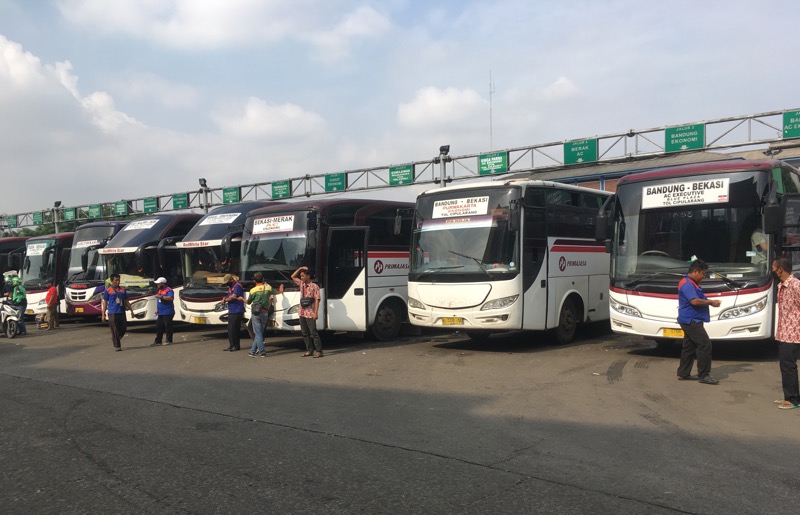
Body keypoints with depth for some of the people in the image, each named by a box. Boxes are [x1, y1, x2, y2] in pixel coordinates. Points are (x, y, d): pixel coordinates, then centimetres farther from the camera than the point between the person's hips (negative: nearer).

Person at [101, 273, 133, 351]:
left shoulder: (123, 289, 10)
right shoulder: (108, 290, -1)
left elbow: (126, 301, 16)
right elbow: (105, 302, 1)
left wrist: (131, 310, 13)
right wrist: (103, 314, -3)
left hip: (122, 313, 4)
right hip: (112, 313, -4)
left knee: (124, 329, 6)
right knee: (115, 330, 0)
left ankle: (115, 339, 31)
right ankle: (117, 346, 9)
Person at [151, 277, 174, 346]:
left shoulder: (169, 290, -9)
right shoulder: (160, 290, 19)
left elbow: (171, 298, -26)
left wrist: (161, 296, -26)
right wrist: (157, 309, 19)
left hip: (167, 313, -9)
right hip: (160, 313, 9)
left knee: (168, 326, -5)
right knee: (159, 327, 9)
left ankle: (168, 340, 0)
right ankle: (158, 341, 14)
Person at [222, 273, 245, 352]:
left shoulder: (237, 286, -11)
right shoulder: (230, 287, 19)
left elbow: (232, 297, -21)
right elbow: (227, 297, 20)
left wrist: (225, 299, -2)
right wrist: (225, 298, -4)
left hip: (237, 312, -9)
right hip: (231, 311, 9)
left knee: (234, 329, -7)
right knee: (230, 329, 10)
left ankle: (236, 346, 1)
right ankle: (231, 345, 17)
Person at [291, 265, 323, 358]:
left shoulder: (314, 286, -7)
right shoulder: (302, 284, 13)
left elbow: (317, 300, -12)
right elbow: (293, 277, 24)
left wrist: (316, 313, -19)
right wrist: (300, 269, 10)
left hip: (310, 313, -7)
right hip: (302, 313, 7)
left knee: (313, 333, -8)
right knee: (305, 333, 9)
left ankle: (318, 351, -6)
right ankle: (309, 350, 16)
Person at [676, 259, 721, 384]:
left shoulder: (692, 283, 18)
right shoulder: (687, 284, -16)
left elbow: (698, 299, 26)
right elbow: (694, 301, -26)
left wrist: (708, 301, 8)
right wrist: (711, 302, -14)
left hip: (691, 321, 11)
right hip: (691, 320, -11)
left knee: (689, 347, 14)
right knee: (705, 345, -12)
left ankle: (683, 373, 19)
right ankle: (704, 375, -9)